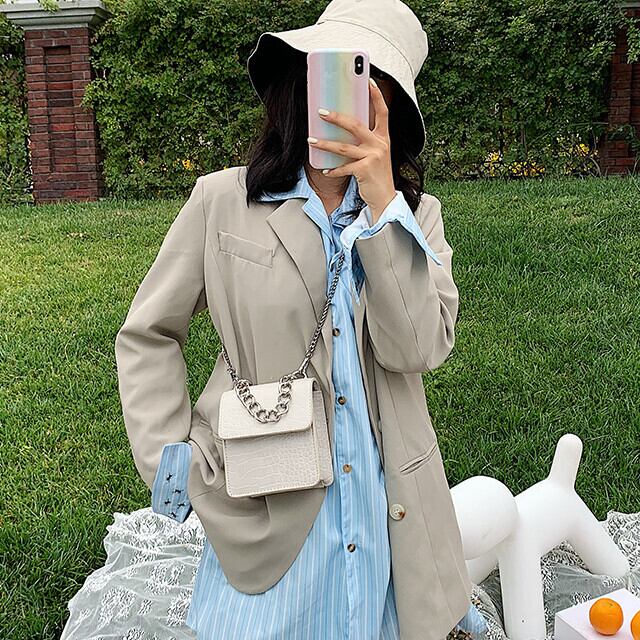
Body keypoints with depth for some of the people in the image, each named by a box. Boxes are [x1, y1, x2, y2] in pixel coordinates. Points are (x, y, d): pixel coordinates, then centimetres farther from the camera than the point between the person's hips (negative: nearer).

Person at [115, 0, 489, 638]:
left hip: (388, 514, 2)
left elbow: (418, 348, -15)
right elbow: (147, 336, 3)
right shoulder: (222, 202, -4)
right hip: (267, 513, -1)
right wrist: (173, 461, -4)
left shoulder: (414, 214, 1)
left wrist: (381, 201, -19)